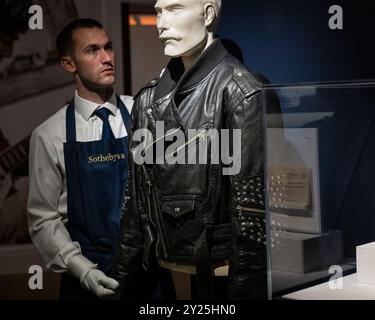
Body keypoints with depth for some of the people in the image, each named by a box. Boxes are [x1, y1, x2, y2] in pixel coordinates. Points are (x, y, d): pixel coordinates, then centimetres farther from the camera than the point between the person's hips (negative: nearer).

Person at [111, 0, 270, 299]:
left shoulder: (240, 92, -12)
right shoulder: (151, 97, 7)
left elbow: (252, 210, -15)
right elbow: (136, 196, 11)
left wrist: (244, 290, -16)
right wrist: (123, 275, 10)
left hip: (217, 276, -6)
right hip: (160, 274, 6)